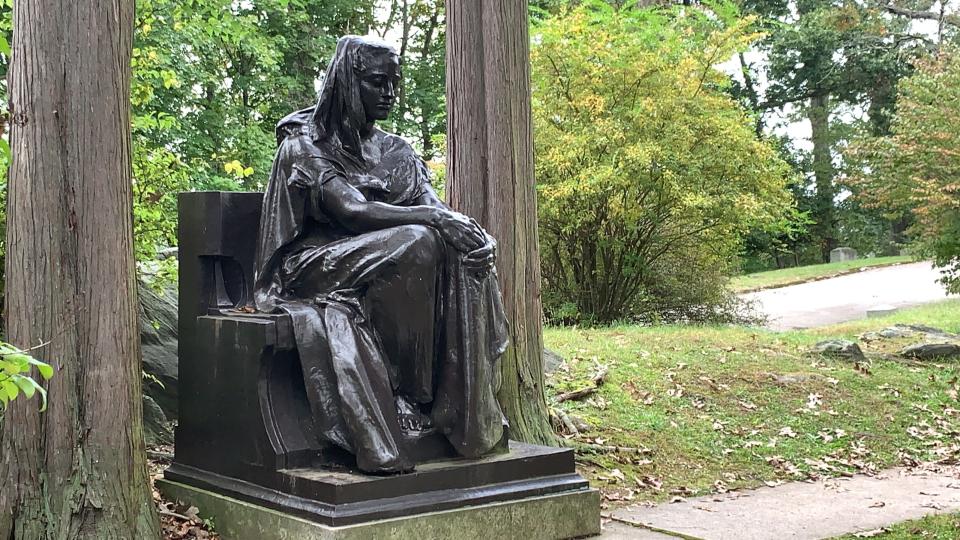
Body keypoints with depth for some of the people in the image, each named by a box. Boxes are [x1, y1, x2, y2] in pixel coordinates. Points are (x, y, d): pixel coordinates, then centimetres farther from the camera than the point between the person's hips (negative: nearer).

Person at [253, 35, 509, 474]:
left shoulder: (398, 153, 18)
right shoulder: (305, 145, -2)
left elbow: (434, 207, 4)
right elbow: (351, 210, -17)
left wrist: (471, 230, -19)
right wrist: (435, 219, -25)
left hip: (390, 266, 6)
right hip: (318, 269, -6)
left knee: (464, 258, -23)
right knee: (418, 244, -32)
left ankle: (467, 416, -27)